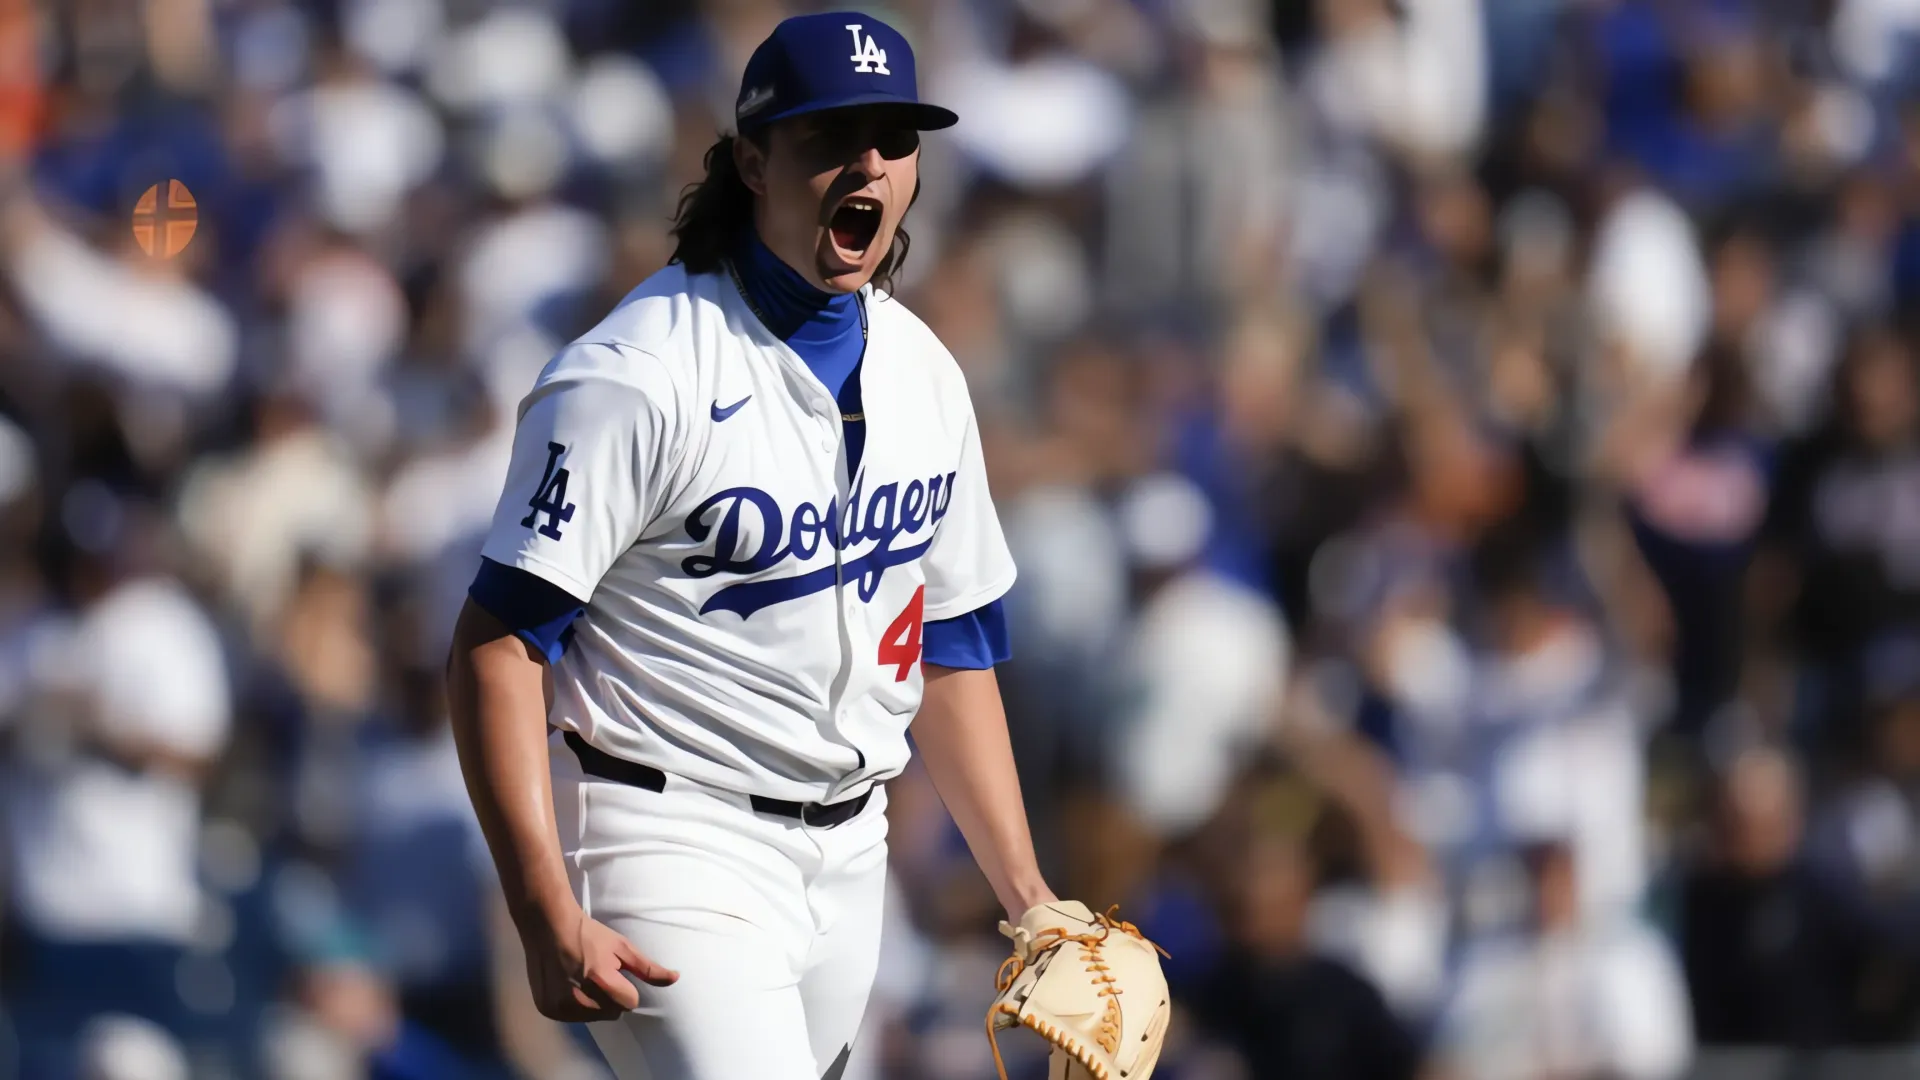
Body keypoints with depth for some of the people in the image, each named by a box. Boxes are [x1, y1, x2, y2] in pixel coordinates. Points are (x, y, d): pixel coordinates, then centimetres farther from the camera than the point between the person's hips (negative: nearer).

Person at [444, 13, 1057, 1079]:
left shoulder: (924, 375, 8)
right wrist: (548, 918, -26)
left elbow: (952, 647, 18)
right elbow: (497, 646, -18)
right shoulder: (635, 378, -16)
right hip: (672, 842, -8)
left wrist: (1025, 896, 12)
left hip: (846, 854, 8)